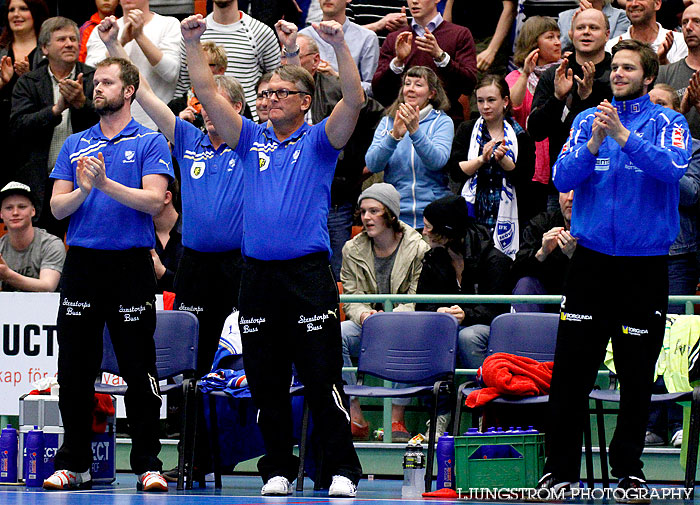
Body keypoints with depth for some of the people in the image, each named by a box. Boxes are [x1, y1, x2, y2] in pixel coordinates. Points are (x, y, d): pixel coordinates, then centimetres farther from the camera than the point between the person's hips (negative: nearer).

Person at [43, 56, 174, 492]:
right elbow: (57, 207, 8)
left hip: (131, 264, -4)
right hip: (82, 263, 4)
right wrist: (82, 191, -13)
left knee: (139, 370, -1)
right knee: (74, 369, 4)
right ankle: (74, 463, 11)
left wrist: (105, 183, -20)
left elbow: (154, 200, -11)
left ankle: (148, 464, 4)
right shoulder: (76, 145, 14)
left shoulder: (151, 142, 2)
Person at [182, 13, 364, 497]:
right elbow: (209, 94, 9)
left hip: (308, 271, -4)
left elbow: (353, 100, -10)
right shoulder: (253, 139, 15)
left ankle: (343, 470, -1)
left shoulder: (319, 141, 5)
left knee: (322, 376, -5)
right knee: (266, 380, 6)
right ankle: (278, 470, 14)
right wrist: (193, 44, -1)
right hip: (258, 272, 4)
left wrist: (340, 45, -21)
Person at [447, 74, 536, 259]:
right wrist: (482, 159, -14)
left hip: (507, 216, -1)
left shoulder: (520, 136, 7)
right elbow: (455, 171, 0)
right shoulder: (467, 131, 11)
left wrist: (503, 159, -15)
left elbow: (525, 179, -2)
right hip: (473, 214, 1)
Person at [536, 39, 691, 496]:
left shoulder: (668, 123, 0)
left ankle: (629, 470, 16)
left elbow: (673, 168, -19)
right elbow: (563, 179, -2)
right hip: (592, 261, 2)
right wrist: (593, 144, -18)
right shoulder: (587, 120, 8)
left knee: (637, 375, 5)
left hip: (646, 265, -1)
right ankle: (561, 468, 6)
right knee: (572, 369, 0)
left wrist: (622, 135, -27)